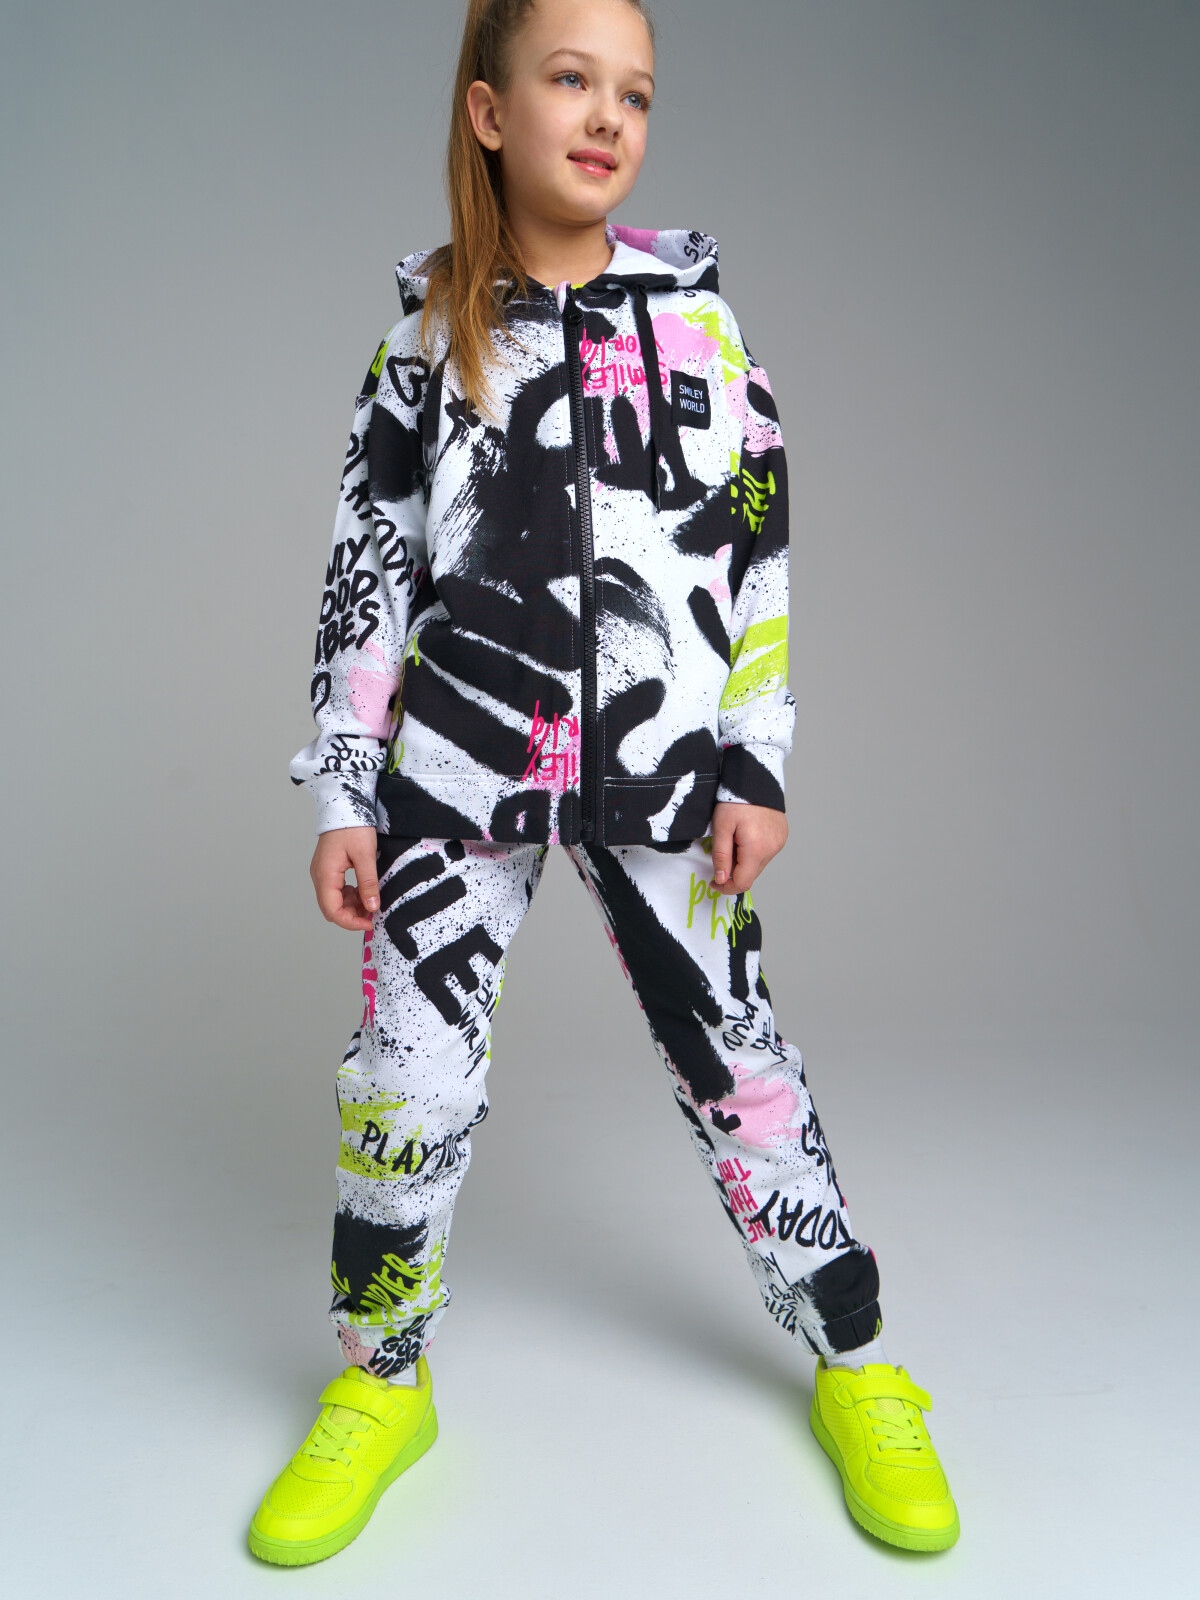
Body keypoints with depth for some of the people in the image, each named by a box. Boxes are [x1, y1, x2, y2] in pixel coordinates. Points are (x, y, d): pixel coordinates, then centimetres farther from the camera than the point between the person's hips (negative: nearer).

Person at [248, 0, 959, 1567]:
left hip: (661, 765, 0)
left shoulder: (696, 311, 5)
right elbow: (368, 570, 5)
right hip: (460, 763, 1)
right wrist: (342, 793, 2)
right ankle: (382, 1385, 27)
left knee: (732, 1054, 5)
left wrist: (760, 765, -2)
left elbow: (761, 551, 4)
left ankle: (857, 1370, 26)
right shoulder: (428, 330, 5)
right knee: (409, 1073, 2)